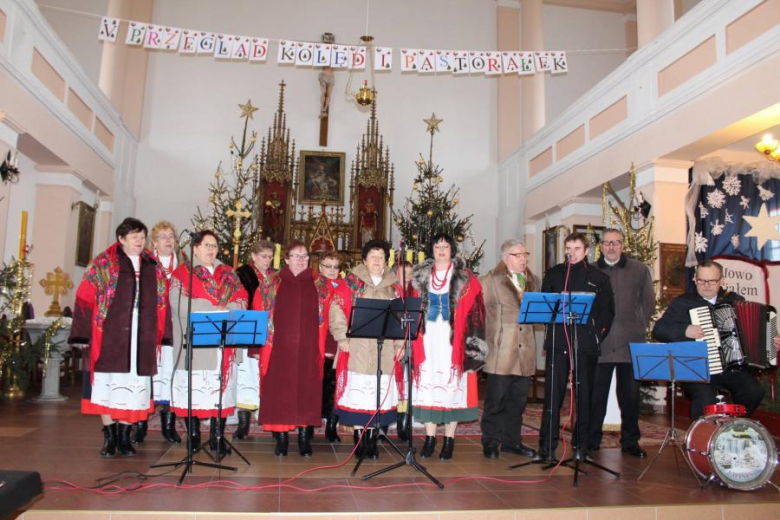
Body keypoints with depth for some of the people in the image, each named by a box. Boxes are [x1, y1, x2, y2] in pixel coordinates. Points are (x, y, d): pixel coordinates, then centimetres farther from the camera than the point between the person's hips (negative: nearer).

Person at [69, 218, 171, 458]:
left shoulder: (153, 268, 12)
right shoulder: (103, 264, 3)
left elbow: (161, 304, 11)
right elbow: (86, 298, -1)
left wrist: (161, 336, 4)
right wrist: (83, 334, -8)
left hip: (142, 338, 3)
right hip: (110, 336, -2)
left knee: (133, 386, 5)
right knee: (108, 384, 1)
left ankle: (124, 435, 15)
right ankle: (109, 436, 12)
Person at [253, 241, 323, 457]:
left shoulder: (318, 284, 9)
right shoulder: (271, 283, 7)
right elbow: (259, 313, 4)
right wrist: (262, 340, -5)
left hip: (308, 349, 1)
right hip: (279, 348, -1)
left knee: (307, 390, 3)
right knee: (279, 390, 2)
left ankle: (304, 439, 15)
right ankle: (281, 438, 14)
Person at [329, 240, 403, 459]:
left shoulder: (394, 285, 12)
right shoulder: (352, 281, 4)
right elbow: (337, 309, -2)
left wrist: (399, 343, 2)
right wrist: (342, 337, -9)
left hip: (385, 350, 2)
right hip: (357, 348, -2)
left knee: (379, 390, 3)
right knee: (357, 390, -2)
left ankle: (372, 439, 13)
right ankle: (358, 437, 9)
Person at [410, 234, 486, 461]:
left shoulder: (466, 280, 3)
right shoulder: (420, 278, 10)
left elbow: (475, 311, -1)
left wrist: (473, 343, -9)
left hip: (453, 342, -2)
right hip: (427, 341, 2)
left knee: (452, 386, -1)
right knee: (427, 386, 2)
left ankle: (449, 439, 10)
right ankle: (430, 437, 12)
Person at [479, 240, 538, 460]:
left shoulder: (533, 281, 15)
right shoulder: (488, 281, -2)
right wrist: (488, 341, -7)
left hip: (525, 351, 5)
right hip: (501, 352, -5)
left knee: (518, 400, 12)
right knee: (495, 400, 2)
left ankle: (511, 441, 25)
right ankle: (490, 442, 14)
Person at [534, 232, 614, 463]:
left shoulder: (598, 277, 9)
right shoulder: (553, 274, 12)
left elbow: (608, 311, 8)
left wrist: (597, 334, -2)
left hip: (586, 343, 0)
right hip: (557, 342, 0)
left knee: (584, 396, 7)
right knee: (553, 394, -3)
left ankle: (581, 447, 18)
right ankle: (547, 448, 2)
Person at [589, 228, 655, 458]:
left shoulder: (639, 270, 6)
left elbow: (649, 302, 11)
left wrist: (639, 327, 6)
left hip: (630, 343, 1)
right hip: (599, 343, -1)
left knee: (630, 394, 8)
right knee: (596, 394, 4)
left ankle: (630, 440, 21)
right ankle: (591, 440, 15)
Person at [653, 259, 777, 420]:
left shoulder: (735, 300, 13)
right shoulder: (682, 303, 1)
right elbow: (659, 330, -5)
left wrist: (772, 341, 11)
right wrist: (685, 331, -19)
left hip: (732, 368, 4)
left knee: (754, 391, -21)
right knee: (705, 399, -29)